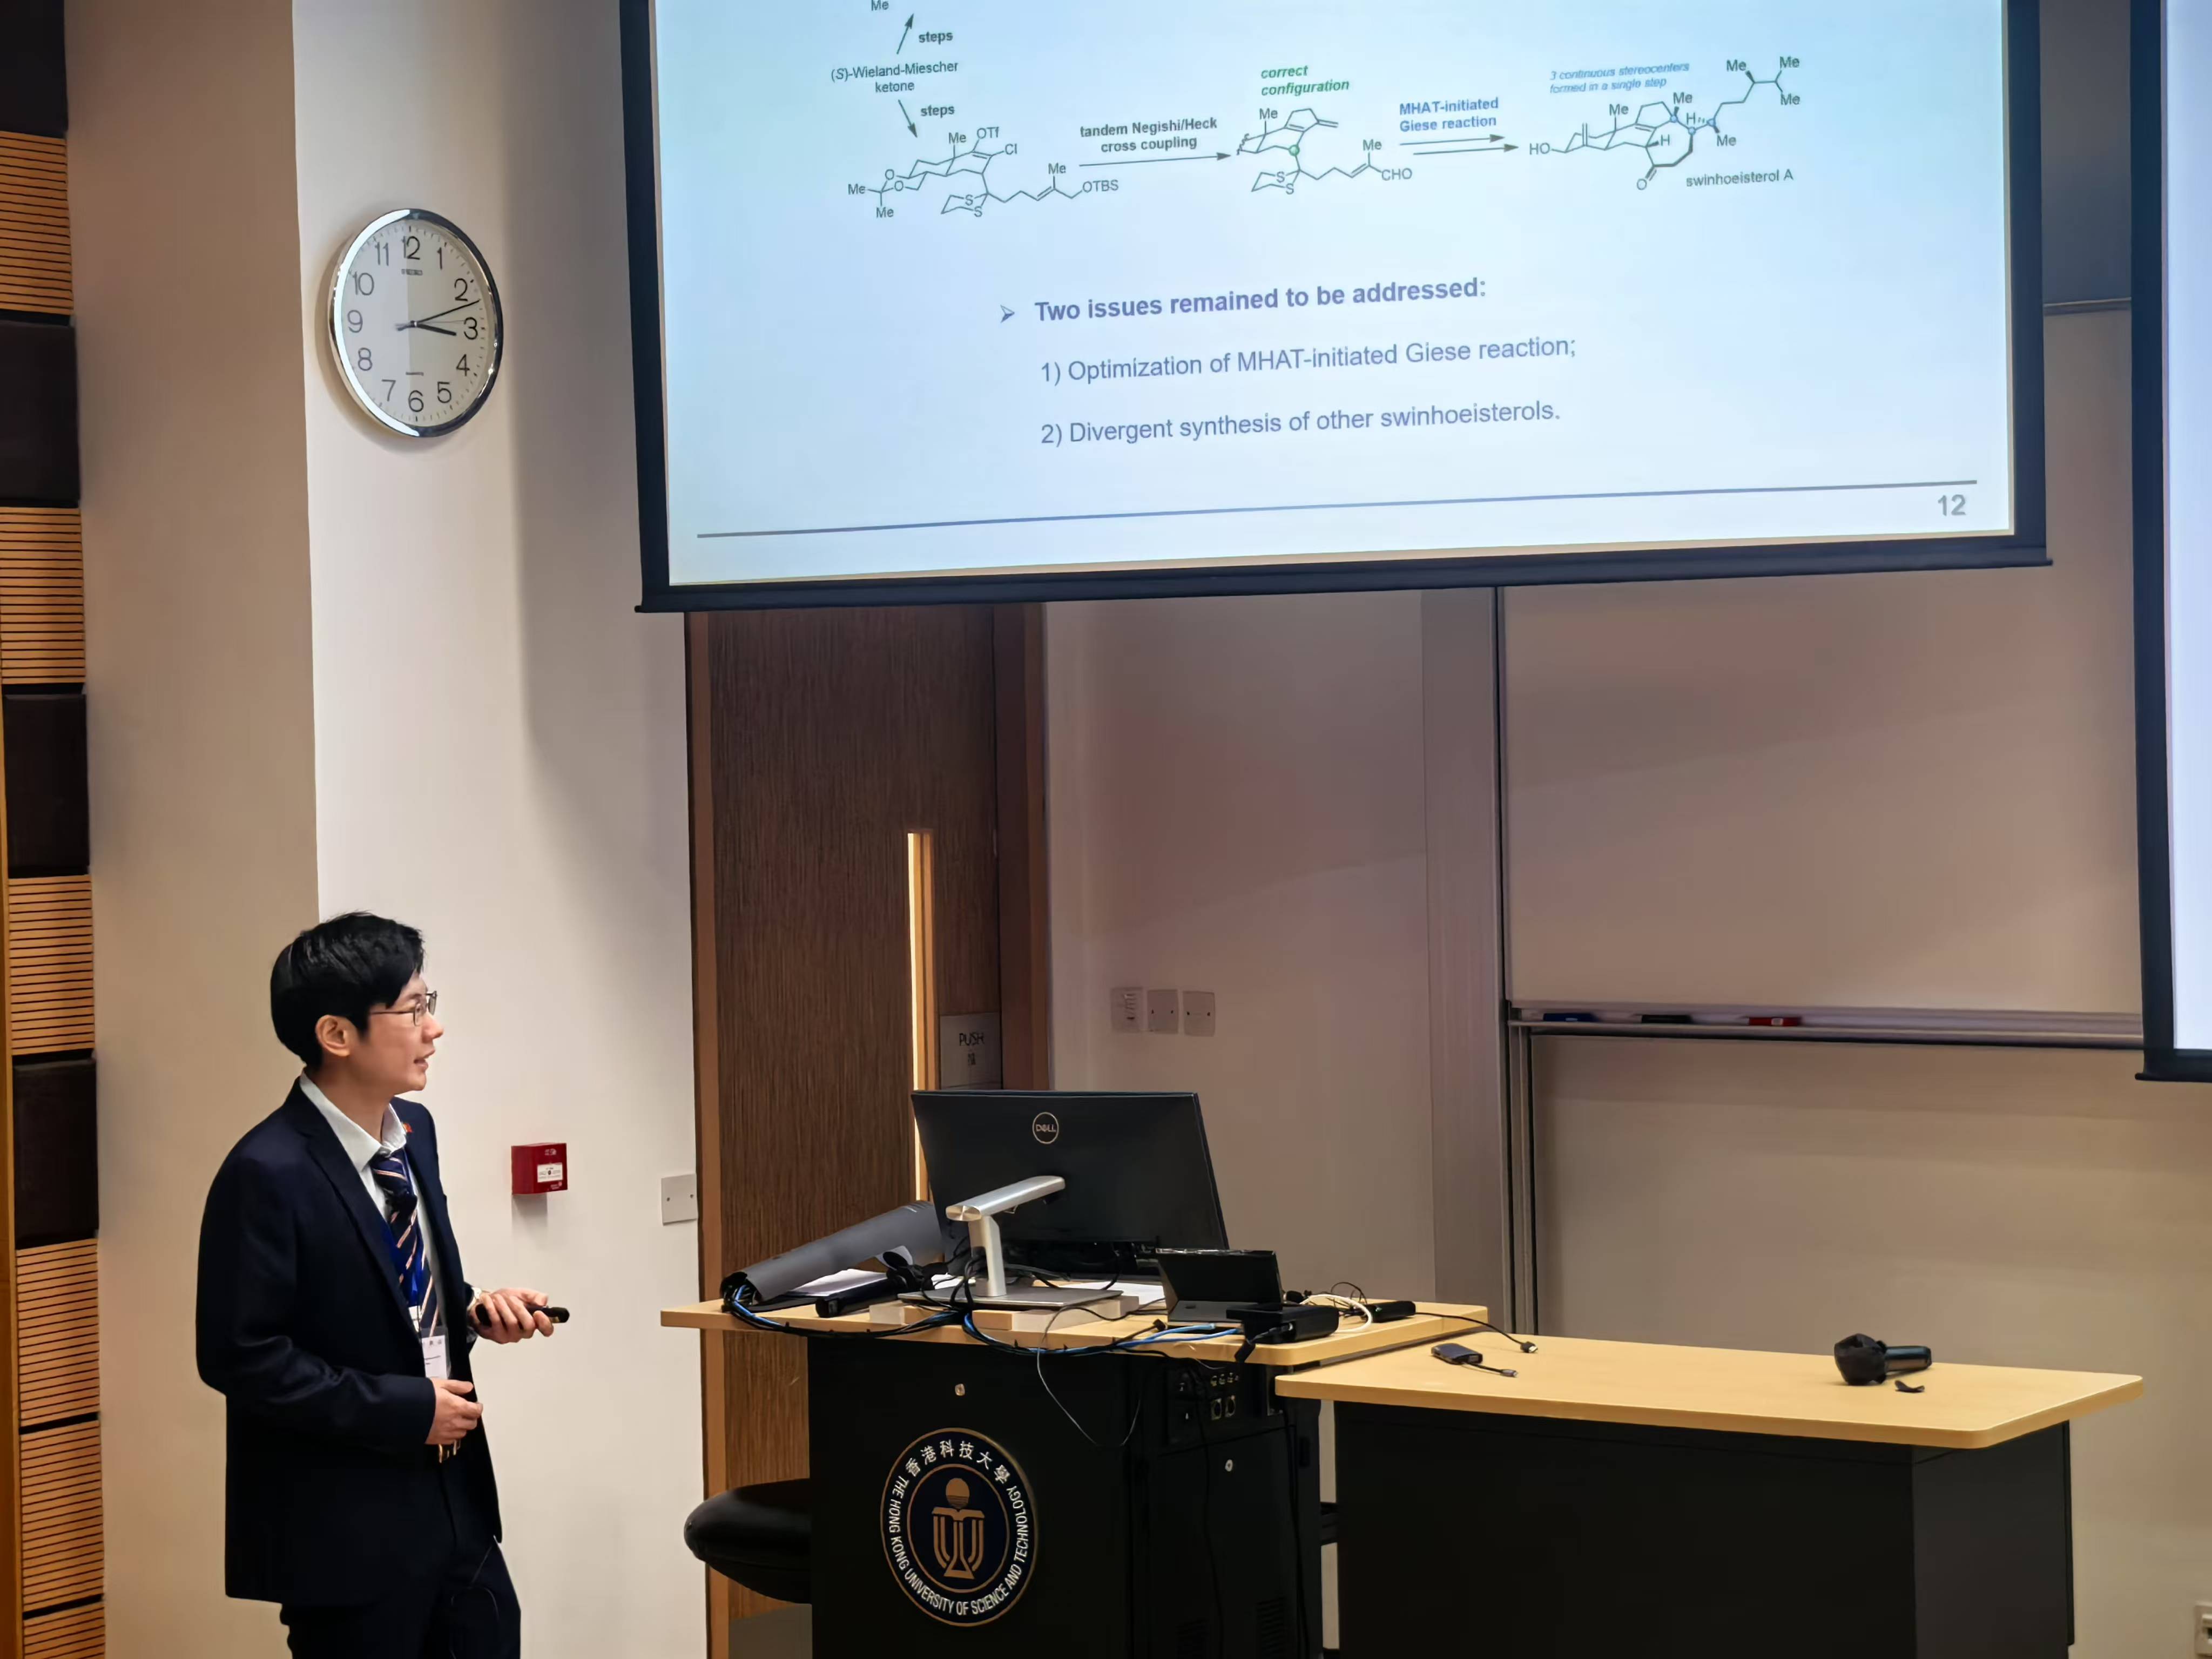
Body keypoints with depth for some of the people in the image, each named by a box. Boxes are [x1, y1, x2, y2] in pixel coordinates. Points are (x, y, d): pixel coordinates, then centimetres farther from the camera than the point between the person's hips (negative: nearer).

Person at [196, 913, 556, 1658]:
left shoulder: (413, 1131, 7)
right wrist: (403, 1409, -18)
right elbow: (242, 1357, -19)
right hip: (345, 1523, -7)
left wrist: (474, 1307, 0)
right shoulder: (269, 1174, -18)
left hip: (453, 1497, 8)